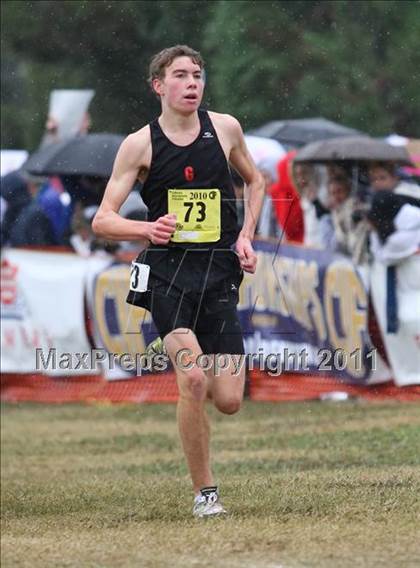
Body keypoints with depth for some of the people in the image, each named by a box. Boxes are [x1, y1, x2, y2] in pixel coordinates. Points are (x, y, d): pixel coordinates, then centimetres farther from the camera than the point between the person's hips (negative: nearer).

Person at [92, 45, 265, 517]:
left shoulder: (225, 128, 7)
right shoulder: (140, 144, -1)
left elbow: (255, 181, 26)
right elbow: (102, 220, -2)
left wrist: (245, 236, 12)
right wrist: (148, 229, -22)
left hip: (219, 272, 3)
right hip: (167, 271, -3)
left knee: (228, 401, -5)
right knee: (193, 379, -24)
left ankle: (188, 365, 33)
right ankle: (204, 492, -9)